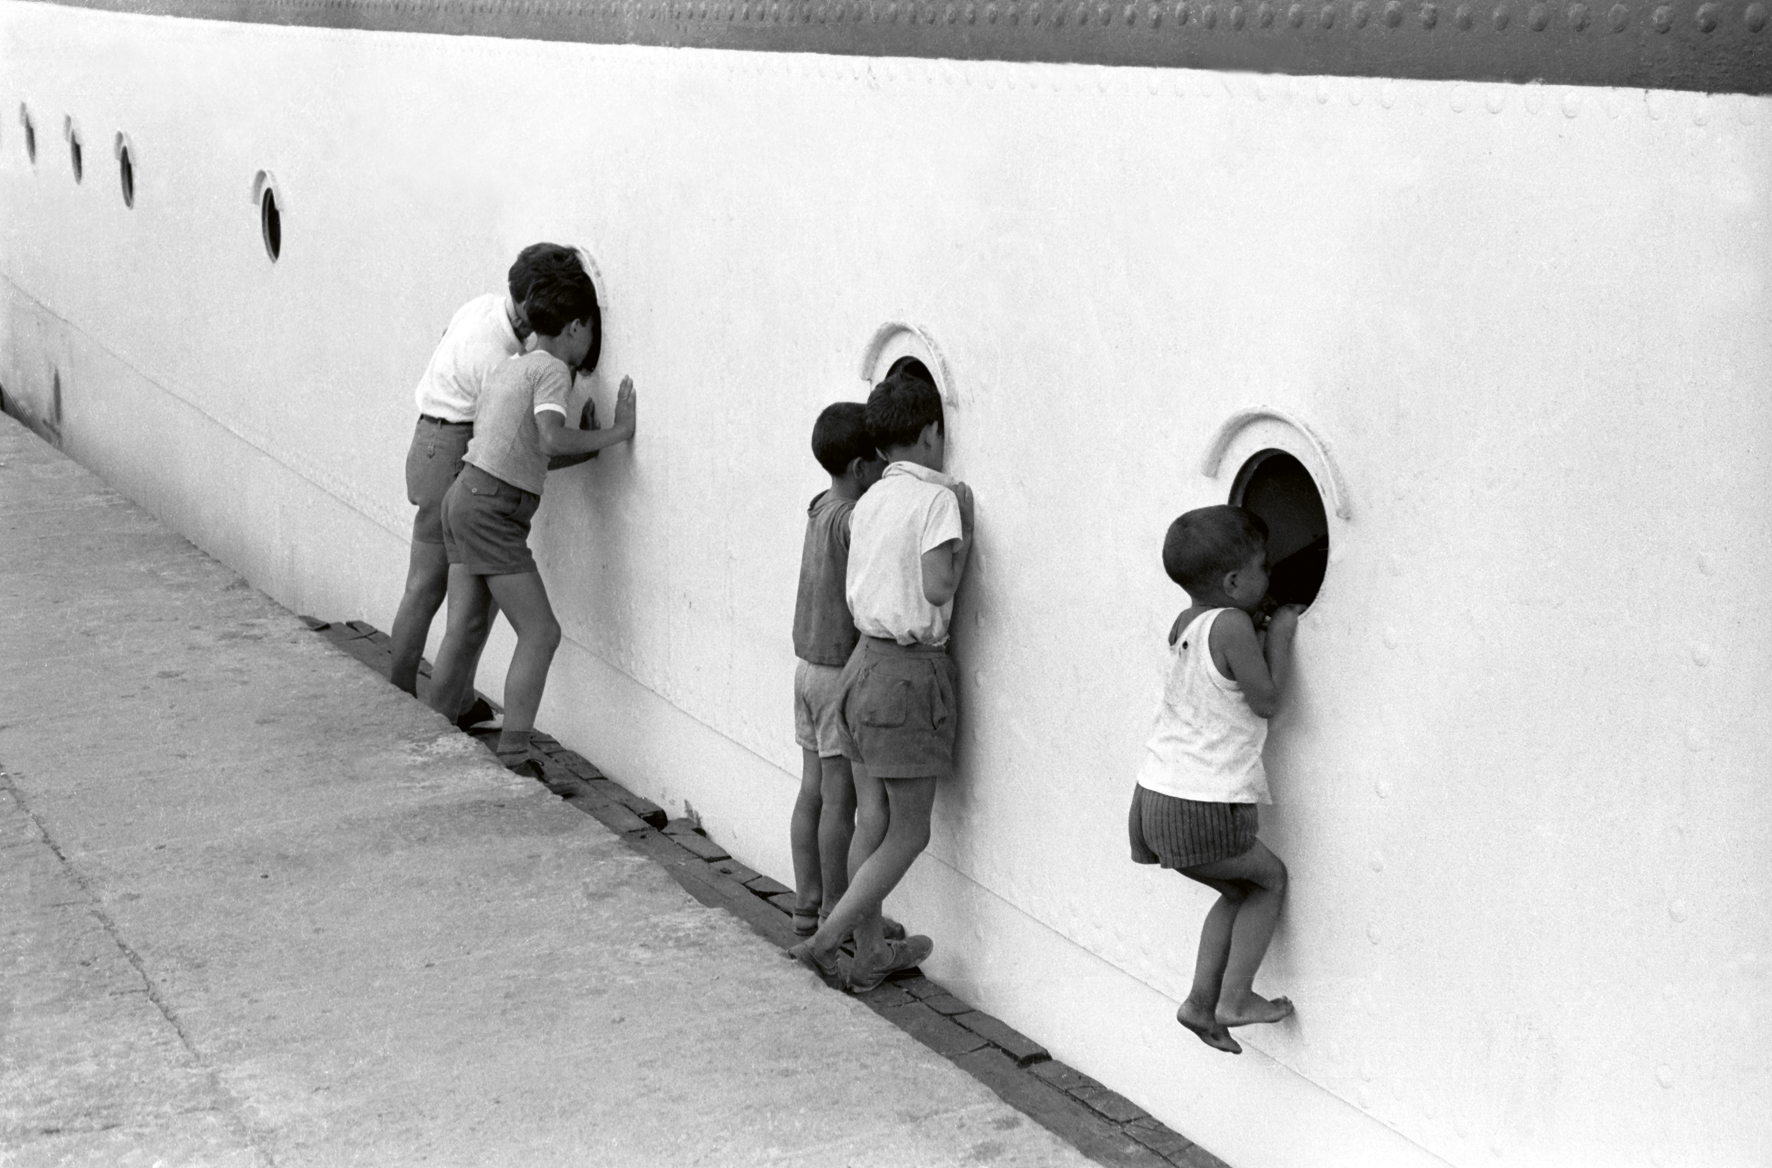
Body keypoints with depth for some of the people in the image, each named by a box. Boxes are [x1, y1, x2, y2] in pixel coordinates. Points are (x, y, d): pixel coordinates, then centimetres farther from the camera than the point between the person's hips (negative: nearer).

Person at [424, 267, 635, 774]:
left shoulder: (510, 367, 19)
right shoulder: (552, 370, -8)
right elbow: (551, 440, -25)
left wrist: (589, 449, 22)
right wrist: (616, 432, -18)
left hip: (464, 494, 10)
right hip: (492, 511, -10)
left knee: (465, 630, 14)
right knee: (541, 633, -6)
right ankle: (513, 760, -9)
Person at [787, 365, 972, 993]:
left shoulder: (867, 503, 10)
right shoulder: (936, 498, -12)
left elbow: (854, 588, 8)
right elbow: (938, 586, -20)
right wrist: (965, 530, -6)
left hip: (865, 659, 8)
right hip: (911, 671, -7)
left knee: (871, 822, 13)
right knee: (908, 833, 2)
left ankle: (870, 953, 21)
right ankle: (826, 939, -2)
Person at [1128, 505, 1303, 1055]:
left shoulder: (1184, 624, 10)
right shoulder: (1232, 625, -16)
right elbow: (1266, 700, -9)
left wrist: (1271, 630, 19)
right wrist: (1280, 636, 0)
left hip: (1156, 794, 8)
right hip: (1204, 809, -8)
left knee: (1238, 892, 23)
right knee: (1269, 878, 15)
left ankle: (1201, 1000, 18)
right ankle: (1234, 998, 12)